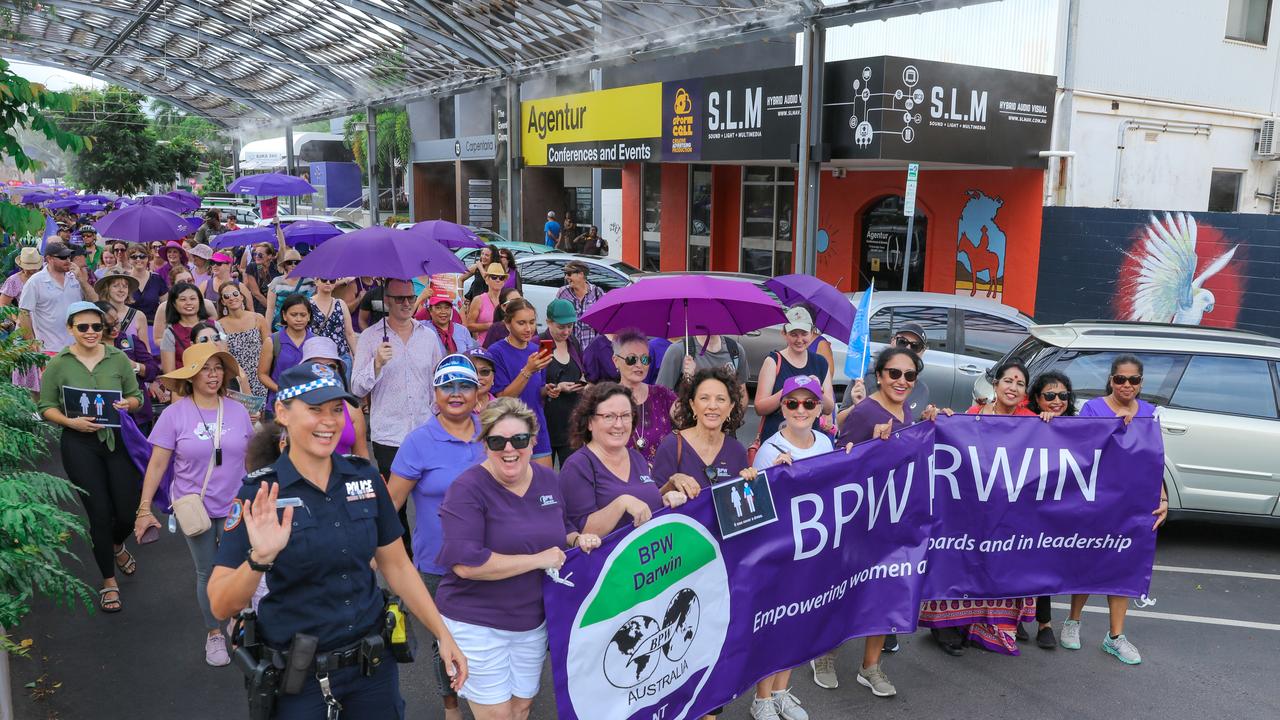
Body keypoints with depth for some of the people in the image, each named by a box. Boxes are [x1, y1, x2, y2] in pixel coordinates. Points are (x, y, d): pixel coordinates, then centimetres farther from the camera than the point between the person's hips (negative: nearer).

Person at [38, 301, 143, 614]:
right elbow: (46, 407, 1)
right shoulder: (58, 364, -4)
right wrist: (71, 421, -16)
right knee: (100, 513, 1)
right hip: (80, 444, -1)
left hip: (118, 439, 2)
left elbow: (136, 397, 7)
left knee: (128, 510, 3)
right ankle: (109, 581, 21)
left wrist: (126, 404, -16)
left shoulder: (118, 358, -1)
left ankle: (117, 545, 42)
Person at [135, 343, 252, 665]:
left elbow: (251, 456, 8)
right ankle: (213, 634, 30)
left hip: (234, 506, 1)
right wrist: (144, 509, -8)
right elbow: (157, 463, -6)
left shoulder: (238, 411, -2)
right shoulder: (175, 414, -8)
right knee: (206, 573, 12)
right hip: (195, 508, -1)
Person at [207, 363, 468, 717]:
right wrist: (259, 559, -34)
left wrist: (443, 635, 1)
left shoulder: (365, 477, -3)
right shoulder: (260, 493, -12)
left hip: (373, 664, 3)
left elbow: (396, 565, 5)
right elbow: (221, 606, -15)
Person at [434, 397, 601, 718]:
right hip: (476, 623, -6)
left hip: (533, 620, 6)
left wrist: (577, 539, -7)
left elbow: (560, 529, 17)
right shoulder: (468, 488, -19)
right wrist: (539, 560, -25)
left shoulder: (548, 480, 1)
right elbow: (465, 563, -28)